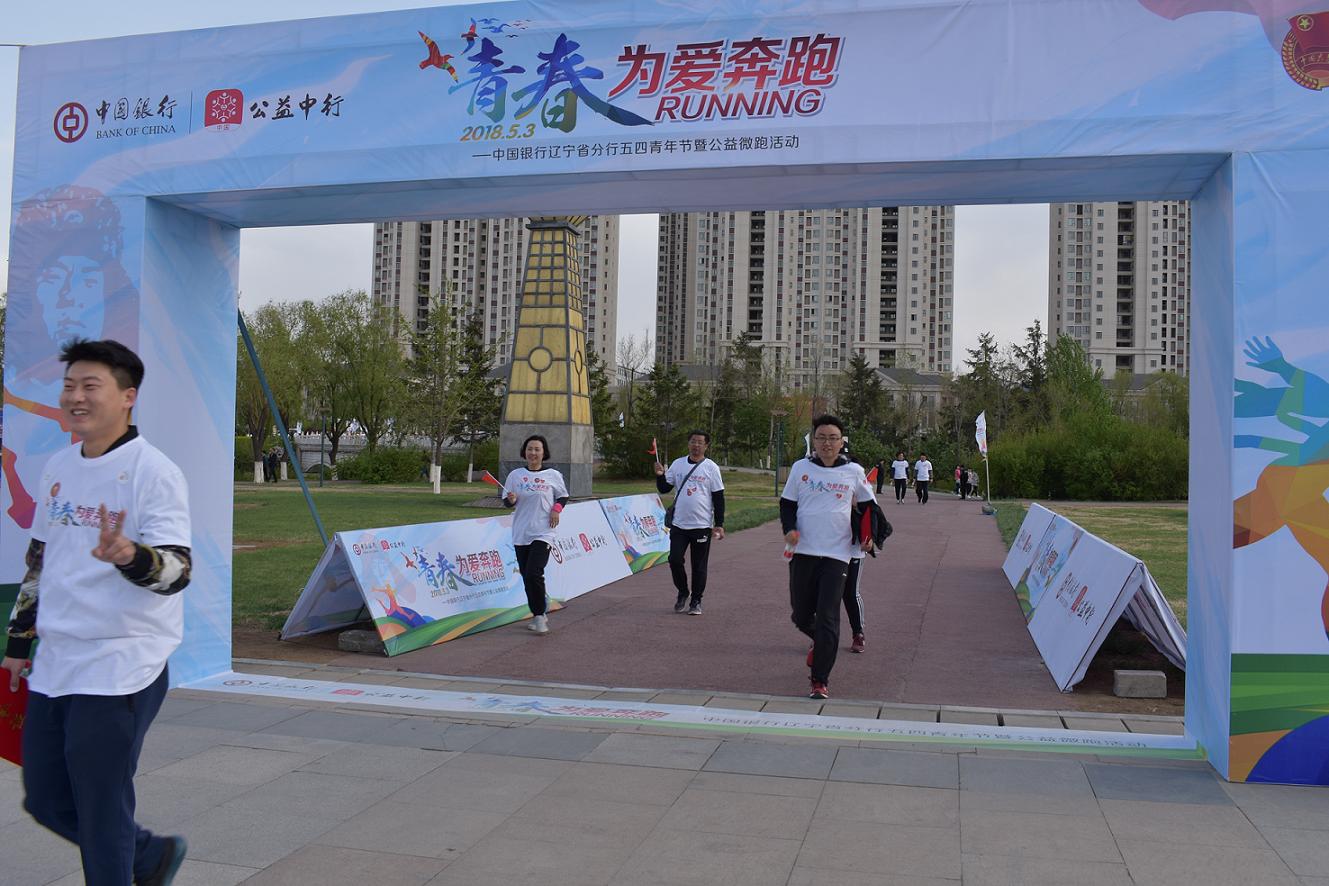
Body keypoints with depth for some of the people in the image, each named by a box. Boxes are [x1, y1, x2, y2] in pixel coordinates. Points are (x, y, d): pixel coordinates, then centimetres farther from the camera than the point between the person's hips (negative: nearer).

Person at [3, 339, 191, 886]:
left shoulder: (153, 472, -13)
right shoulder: (58, 467, 11)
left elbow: (177, 571, -21)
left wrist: (128, 555, -42)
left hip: (120, 668, -8)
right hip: (55, 662, 8)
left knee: (102, 816, -1)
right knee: (46, 801, 16)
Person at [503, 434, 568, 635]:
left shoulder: (553, 475, 1)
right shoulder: (515, 475, 5)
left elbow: (563, 496, 14)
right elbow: (507, 502, 9)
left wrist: (556, 509, -5)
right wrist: (511, 500, -14)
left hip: (543, 533, -3)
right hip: (521, 534, 3)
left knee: (534, 573, -17)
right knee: (526, 576, 7)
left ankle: (540, 615, -3)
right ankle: (539, 614, 24)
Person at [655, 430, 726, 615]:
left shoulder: (711, 467, -3)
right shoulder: (677, 464, 7)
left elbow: (718, 497, -2)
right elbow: (664, 489, 10)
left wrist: (719, 525, -6)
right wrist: (660, 475, -11)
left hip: (702, 525, -2)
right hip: (678, 524, 3)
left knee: (699, 566, 5)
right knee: (675, 560, -3)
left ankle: (696, 600, 19)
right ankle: (682, 593, 21)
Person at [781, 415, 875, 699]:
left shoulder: (853, 471, 2)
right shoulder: (801, 468, 3)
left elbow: (869, 505, 15)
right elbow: (787, 503, 10)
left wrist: (868, 535, 2)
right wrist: (789, 528, -8)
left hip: (837, 555, -2)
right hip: (803, 552, 2)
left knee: (827, 619, -8)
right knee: (800, 615, 9)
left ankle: (821, 681, -1)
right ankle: (819, 642, 42)